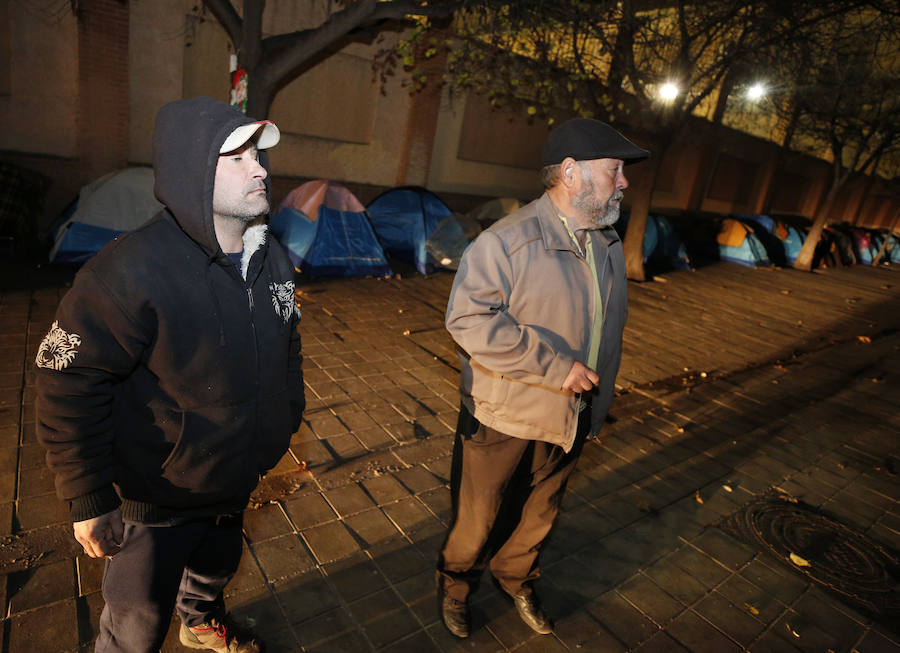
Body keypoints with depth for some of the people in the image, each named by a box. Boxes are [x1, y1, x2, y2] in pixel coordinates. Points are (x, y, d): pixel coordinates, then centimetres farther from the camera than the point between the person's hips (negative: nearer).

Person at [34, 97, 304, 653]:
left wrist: (286, 422, 14)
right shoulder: (132, 273, -29)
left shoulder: (273, 258, -5)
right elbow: (70, 386, -22)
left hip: (237, 483, 7)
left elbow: (288, 346, 8)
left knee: (217, 568, 33)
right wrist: (89, 502, -16)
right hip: (156, 502, -6)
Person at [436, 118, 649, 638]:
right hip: (502, 419, -6)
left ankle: (517, 580, 52)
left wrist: (597, 401, 18)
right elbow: (468, 319, -27)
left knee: (538, 516, 24)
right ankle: (456, 585, 43)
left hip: (570, 420, 7)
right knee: (478, 518, 13)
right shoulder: (508, 241, -20)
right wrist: (553, 365, -28)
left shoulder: (609, 245, 6)